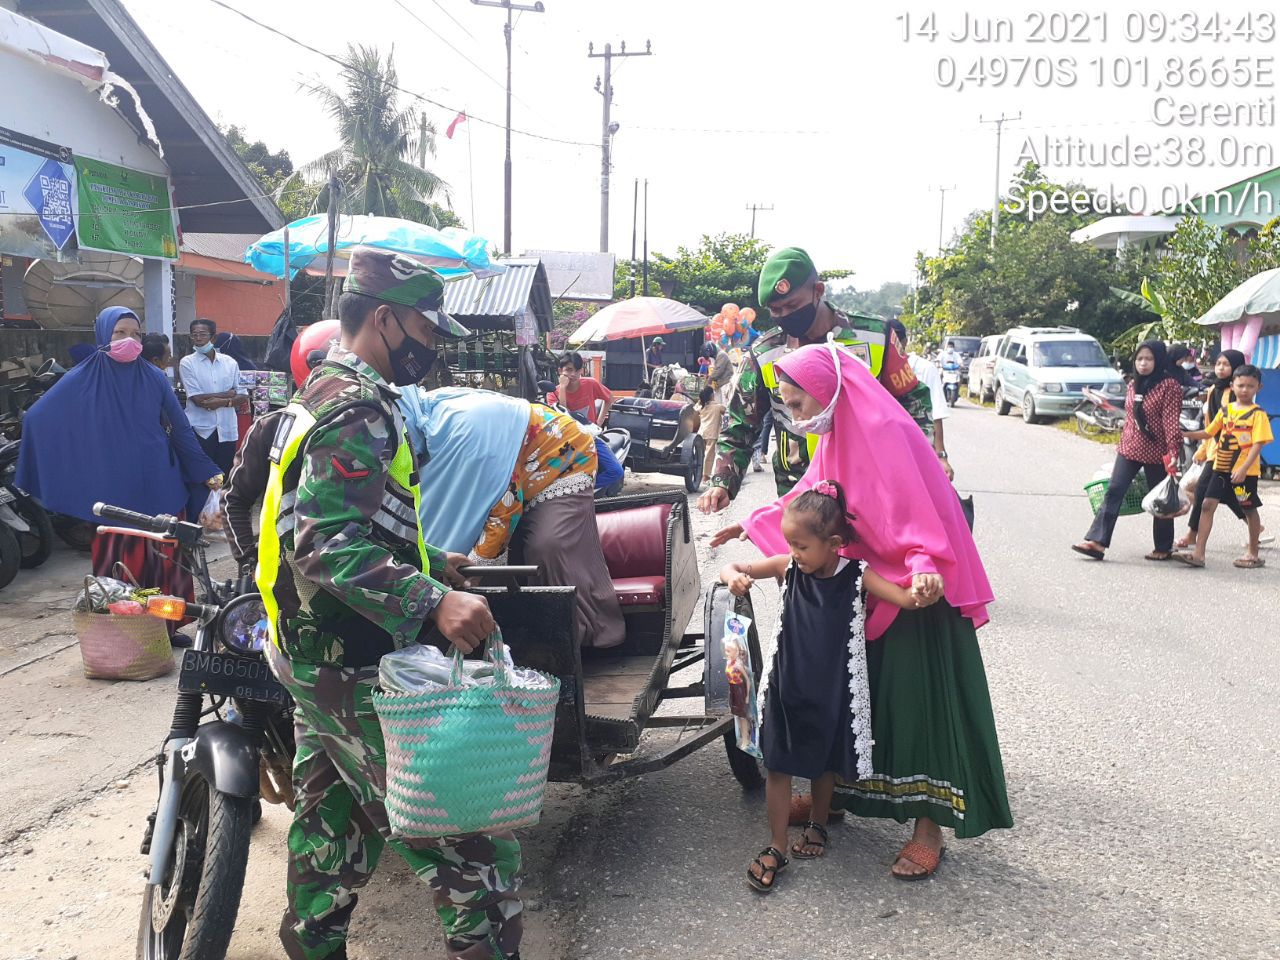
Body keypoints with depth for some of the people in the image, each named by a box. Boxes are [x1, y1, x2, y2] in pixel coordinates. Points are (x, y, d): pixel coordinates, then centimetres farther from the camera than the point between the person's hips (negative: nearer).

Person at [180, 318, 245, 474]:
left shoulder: (230, 363, 8)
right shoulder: (187, 363, 0)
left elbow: (243, 397, 5)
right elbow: (197, 399, -9)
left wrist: (223, 402, -13)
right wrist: (228, 394, -4)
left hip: (227, 430, 2)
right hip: (201, 430, -2)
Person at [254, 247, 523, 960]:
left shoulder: (325, 394, 14)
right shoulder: (359, 410, -18)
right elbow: (328, 546, -29)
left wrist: (432, 564, 29)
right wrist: (433, 602, -39)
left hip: (314, 661, 11)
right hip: (359, 672, -11)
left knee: (336, 824, 24)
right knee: (476, 848, -8)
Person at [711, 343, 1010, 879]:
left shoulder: (885, 432, -20)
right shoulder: (838, 436, 8)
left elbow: (915, 507, -29)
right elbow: (808, 497, 19)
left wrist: (925, 564, -43)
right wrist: (753, 525, 23)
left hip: (915, 589, -9)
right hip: (867, 584, 9)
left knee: (918, 695, -4)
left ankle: (929, 825, 7)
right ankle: (834, 793, 31)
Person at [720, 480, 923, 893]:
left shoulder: (856, 575, -13)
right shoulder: (789, 567, -7)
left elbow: (905, 598, -18)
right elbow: (734, 568, -2)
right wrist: (734, 578, -26)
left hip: (834, 689, -1)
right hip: (788, 684, 1)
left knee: (825, 762, 18)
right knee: (778, 765, 5)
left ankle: (818, 825, 43)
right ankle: (776, 847, 18)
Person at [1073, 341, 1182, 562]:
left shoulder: (1169, 385, -11)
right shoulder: (1133, 384, 11)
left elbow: (1171, 422, -17)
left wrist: (1173, 452, -22)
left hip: (1156, 452, -6)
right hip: (1129, 449, 6)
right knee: (1113, 492, -5)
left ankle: (1163, 548, 21)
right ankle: (1097, 541, -10)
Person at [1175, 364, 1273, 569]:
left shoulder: (1258, 413, -8)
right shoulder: (1225, 409, 8)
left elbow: (1258, 444, -14)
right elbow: (1209, 432, 15)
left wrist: (1244, 469, -22)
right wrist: (1184, 435, 4)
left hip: (1245, 471, -5)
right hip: (1221, 467, 5)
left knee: (1249, 510, 9)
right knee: (1208, 505, -2)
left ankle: (1253, 554, 24)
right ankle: (1198, 553, -2)